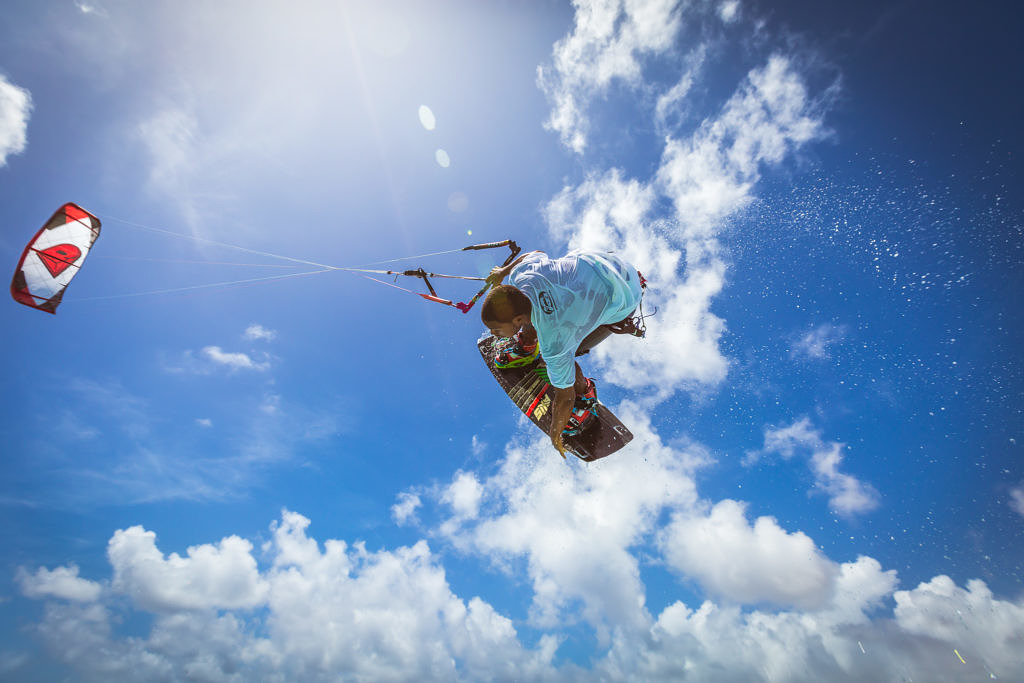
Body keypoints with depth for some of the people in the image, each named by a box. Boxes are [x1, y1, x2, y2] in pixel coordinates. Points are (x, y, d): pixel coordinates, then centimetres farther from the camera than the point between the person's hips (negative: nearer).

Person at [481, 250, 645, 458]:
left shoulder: (554, 345, -37)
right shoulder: (520, 275, -24)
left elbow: (564, 397, -21)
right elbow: (537, 253, 1)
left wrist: (555, 434, -2)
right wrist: (503, 271, 19)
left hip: (623, 297, -6)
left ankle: (584, 393, 19)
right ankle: (527, 346, 46)